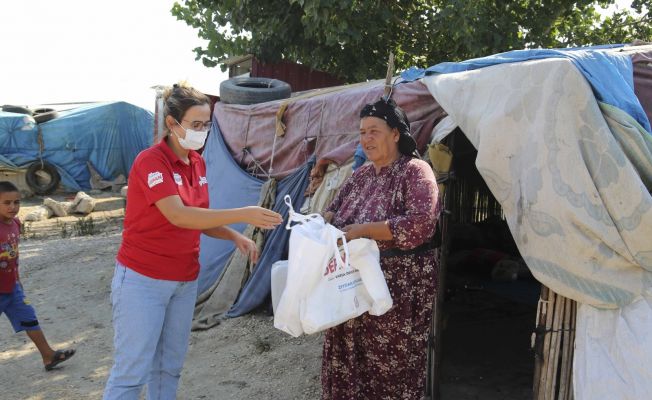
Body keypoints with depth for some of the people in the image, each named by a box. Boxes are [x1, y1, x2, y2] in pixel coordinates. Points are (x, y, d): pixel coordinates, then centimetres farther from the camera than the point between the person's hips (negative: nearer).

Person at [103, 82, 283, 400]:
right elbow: (178, 216, -29)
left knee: (170, 366, 15)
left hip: (185, 281, 7)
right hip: (143, 281, -7)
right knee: (132, 372, 0)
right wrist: (243, 215, -32)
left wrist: (235, 237, -4)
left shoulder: (198, 163, 7)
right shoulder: (150, 161, -17)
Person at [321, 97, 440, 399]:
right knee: (346, 359, 15)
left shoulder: (415, 171, -11)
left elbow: (421, 224, -23)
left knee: (391, 366, 6)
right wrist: (324, 222, -7)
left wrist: (362, 231, -22)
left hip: (400, 286, -7)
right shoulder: (361, 174, 12)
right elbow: (335, 209, 17)